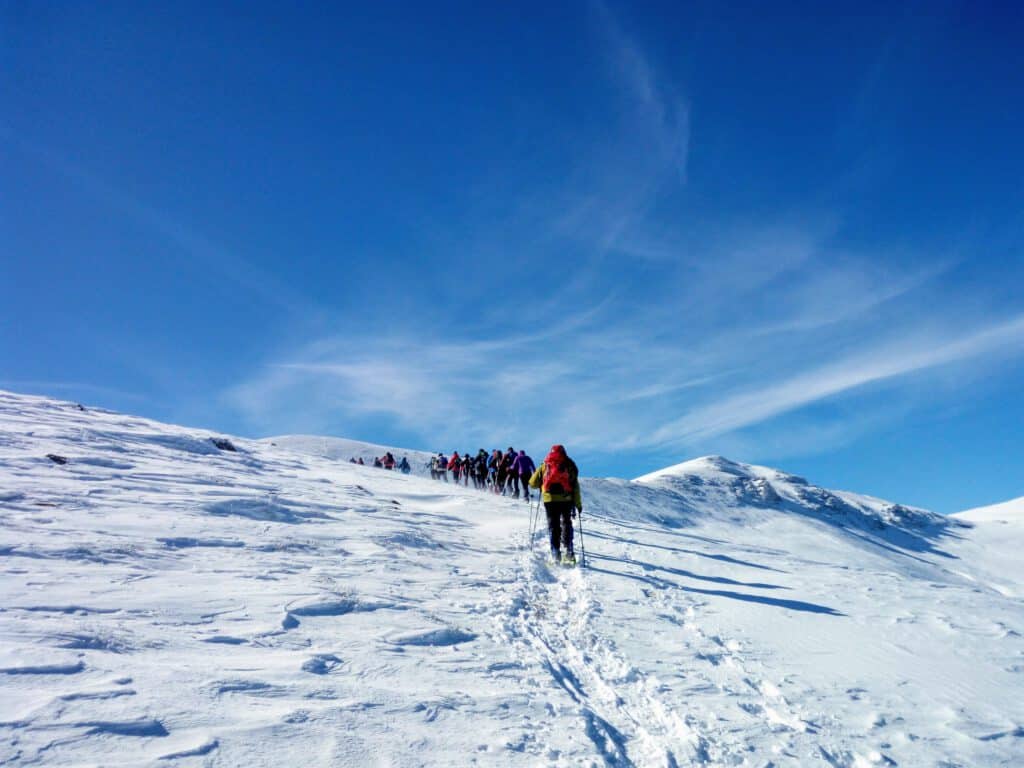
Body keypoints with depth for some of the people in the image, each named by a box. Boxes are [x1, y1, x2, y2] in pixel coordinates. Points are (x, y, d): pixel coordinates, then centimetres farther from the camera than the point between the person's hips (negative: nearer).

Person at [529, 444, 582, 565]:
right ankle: (568, 552, 1)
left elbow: (533, 483, 10)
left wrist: (542, 483, 31)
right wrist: (578, 504, 9)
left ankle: (555, 553, 1)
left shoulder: (544, 466, 11)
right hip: (566, 499, 0)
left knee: (553, 525, 7)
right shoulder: (569, 465, 11)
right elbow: (575, 487, 6)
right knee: (566, 524, 12)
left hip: (549, 499, 0)